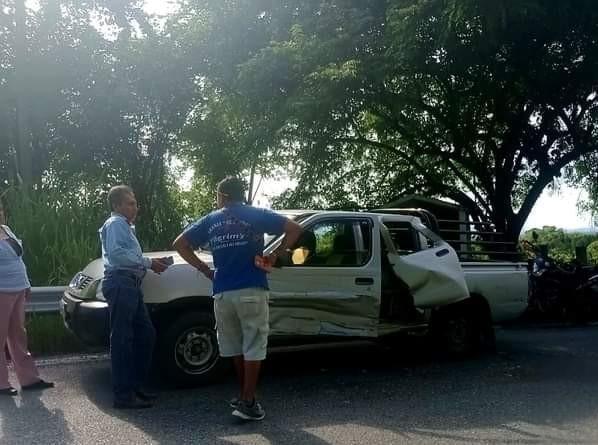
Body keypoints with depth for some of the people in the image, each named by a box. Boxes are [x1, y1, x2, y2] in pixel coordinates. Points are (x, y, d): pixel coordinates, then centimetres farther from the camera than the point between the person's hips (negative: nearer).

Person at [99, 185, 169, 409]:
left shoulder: (126, 226, 27)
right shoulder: (115, 224, -5)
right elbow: (116, 253, -20)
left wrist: (150, 264, 14)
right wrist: (147, 262, -17)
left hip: (130, 285, 10)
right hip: (120, 284, -10)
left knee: (146, 334, 12)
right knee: (122, 339, -9)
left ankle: (136, 385, 19)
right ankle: (123, 395, -6)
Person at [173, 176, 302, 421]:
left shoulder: (210, 221, 10)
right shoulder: (256, 215, 1)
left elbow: (179, 243, 11)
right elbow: (295, 229, -7)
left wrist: (204, 269, 10)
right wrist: (274, 255, -1)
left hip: (222, 293, 4)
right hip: (251, 290, -4)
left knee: (235, 346, 17)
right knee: (253, 346, 2)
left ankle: (244, 396, 26)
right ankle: (247, 402, 0)